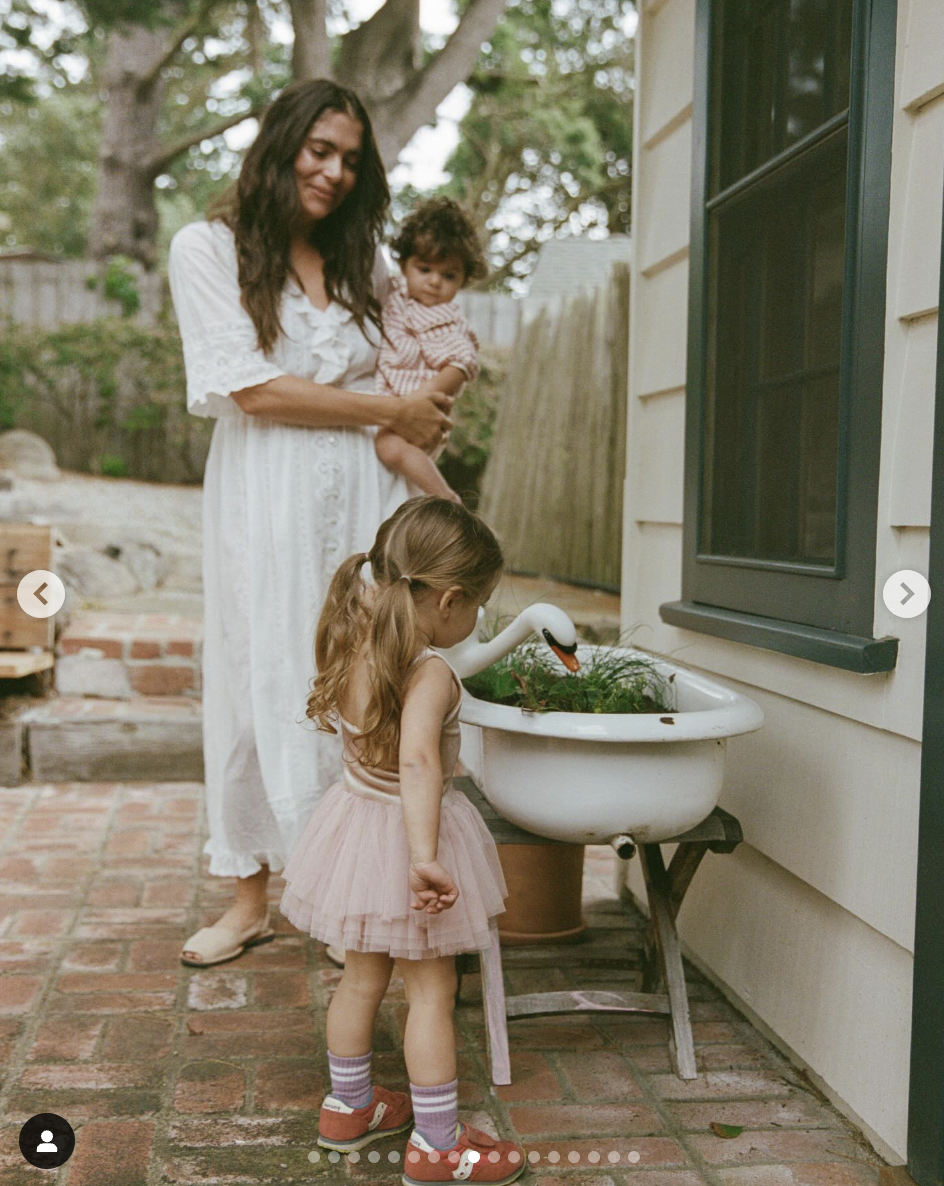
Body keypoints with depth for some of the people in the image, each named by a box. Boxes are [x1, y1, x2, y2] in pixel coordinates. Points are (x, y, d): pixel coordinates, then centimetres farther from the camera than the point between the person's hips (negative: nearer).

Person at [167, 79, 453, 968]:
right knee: (263, 686, 3)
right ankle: (250, 897, 16)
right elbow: (250, 389, -9)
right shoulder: (208, 248, 3)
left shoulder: (364, 267, 18)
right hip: (267, 498, -3)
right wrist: (390, 412, -7)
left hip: (365, 495, 3)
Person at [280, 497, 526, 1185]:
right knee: (432, 992, 7)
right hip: (406, 831, -8)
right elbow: (418, 762, -40)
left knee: (363, 976, 23)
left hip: (357, 816, 8)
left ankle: (349, 1106, 39)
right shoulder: (431, 675, -27)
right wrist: (424, 858, -45)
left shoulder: (355, 646, -4)